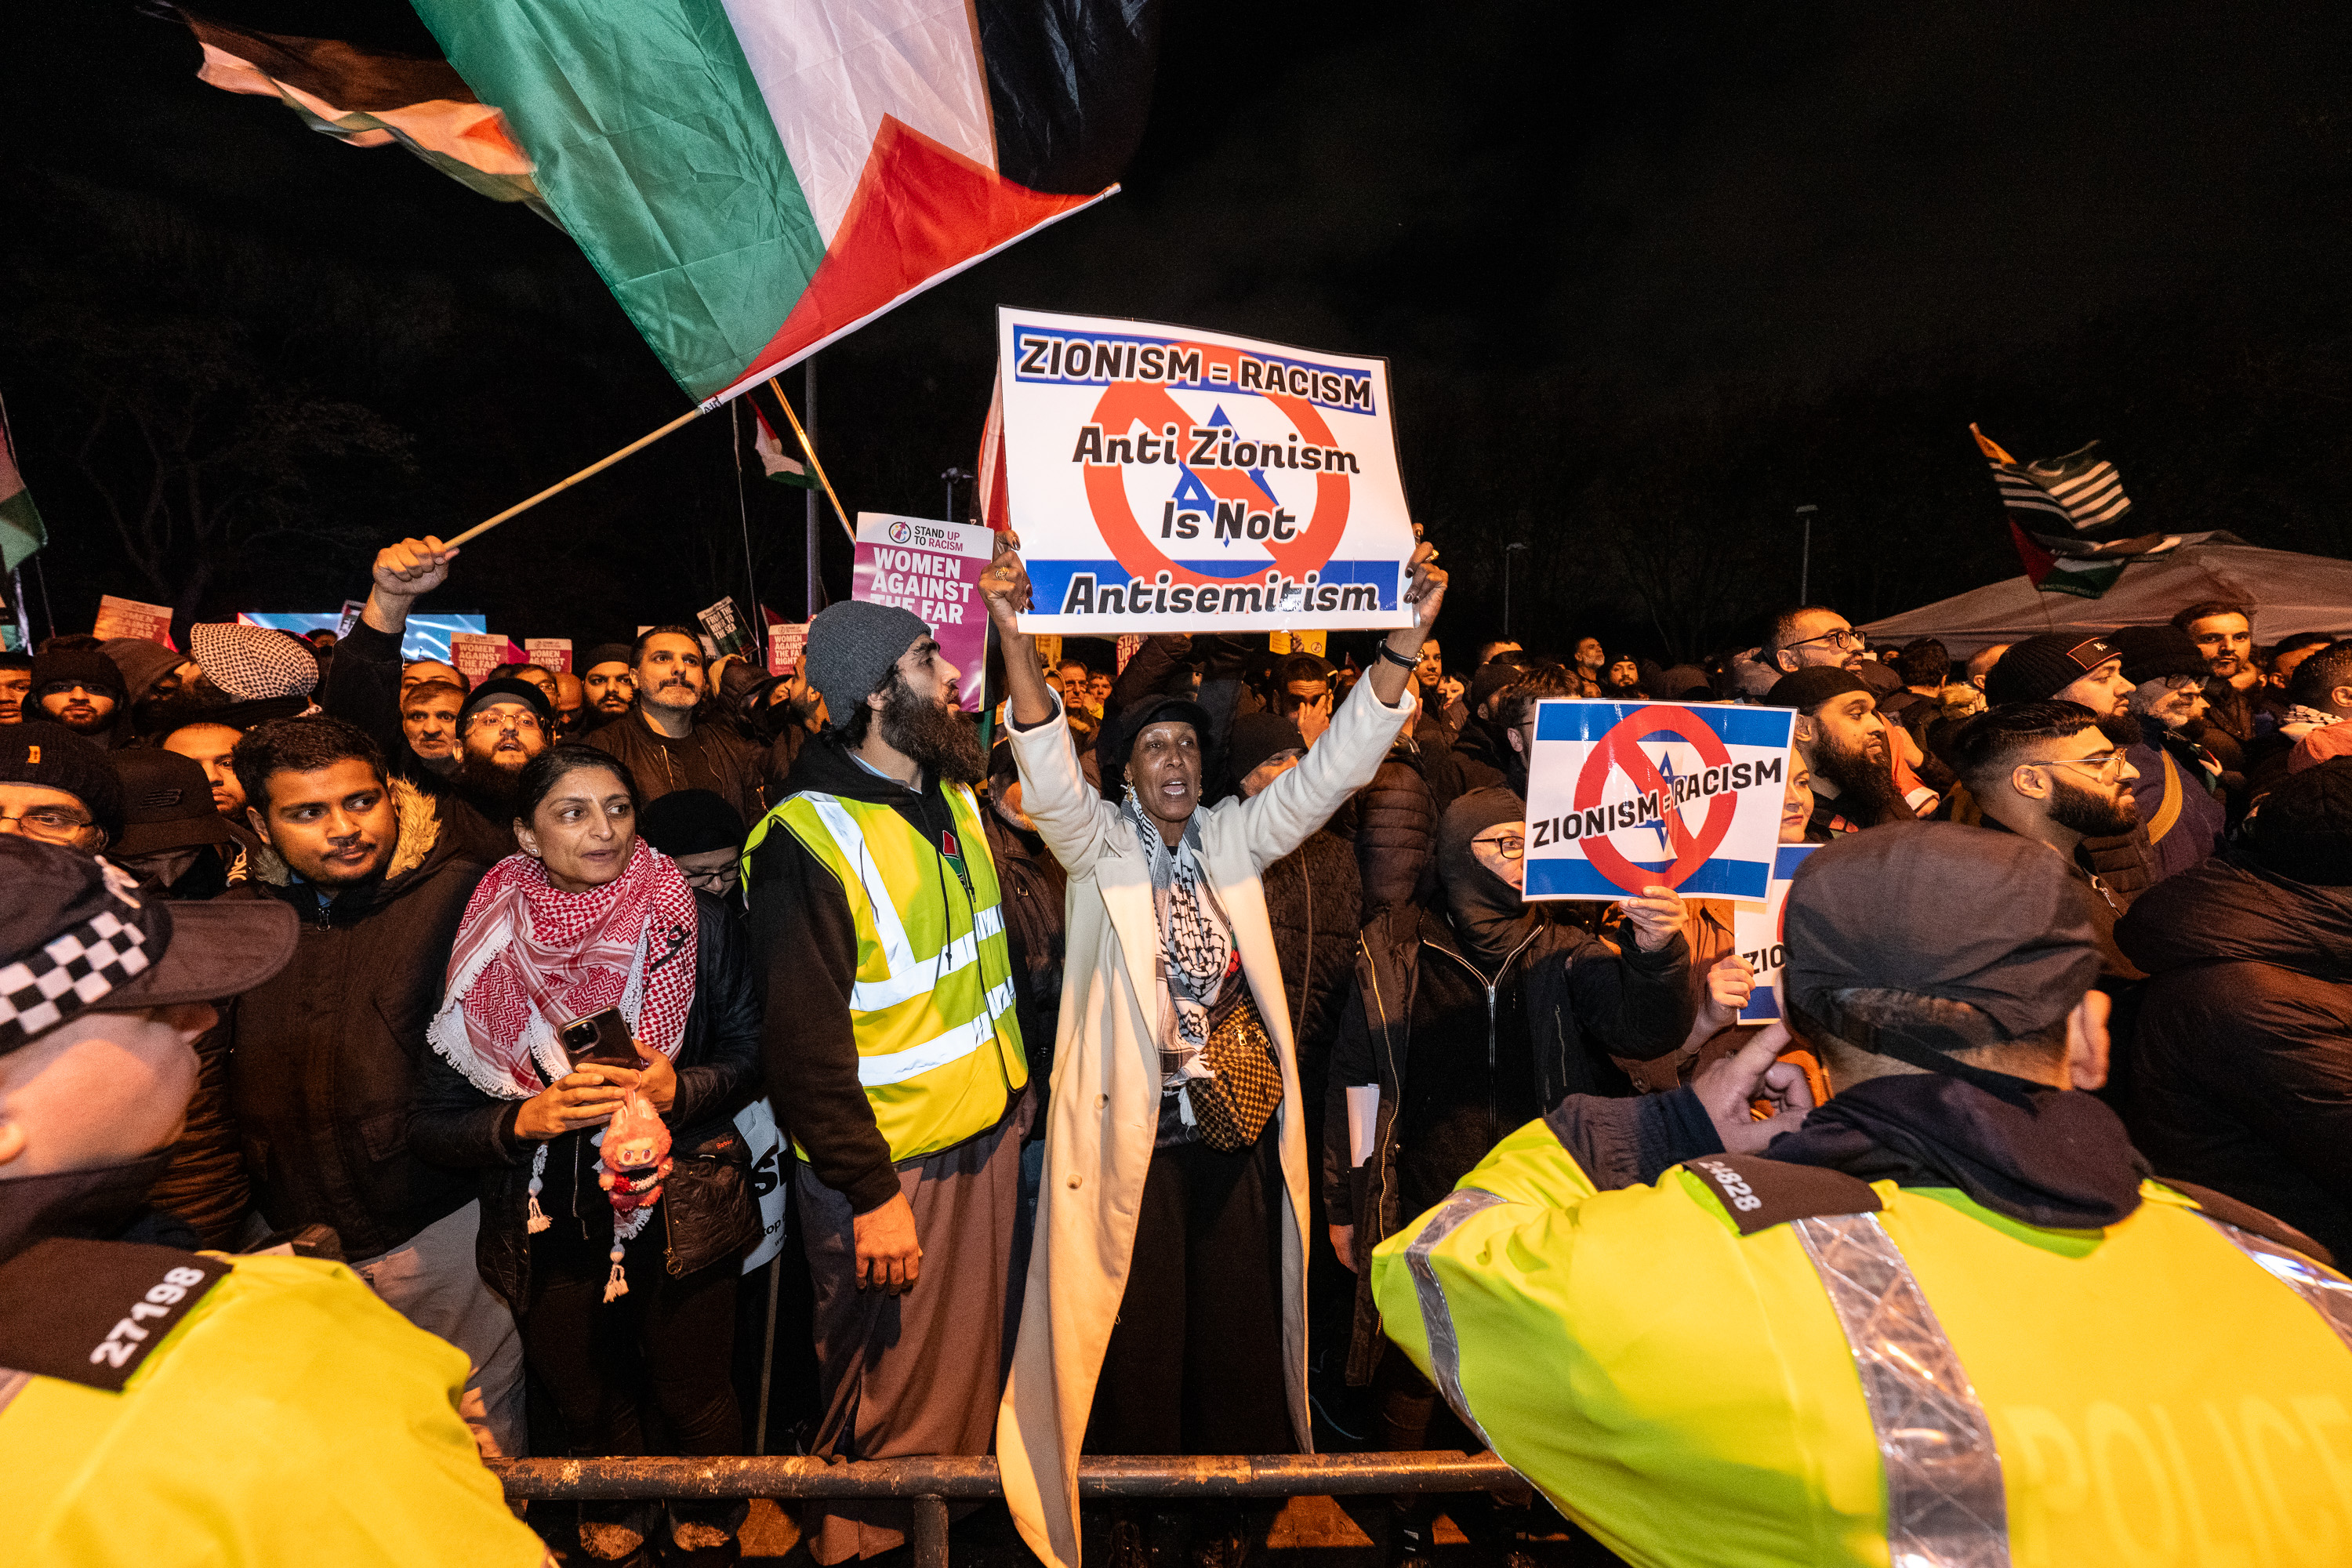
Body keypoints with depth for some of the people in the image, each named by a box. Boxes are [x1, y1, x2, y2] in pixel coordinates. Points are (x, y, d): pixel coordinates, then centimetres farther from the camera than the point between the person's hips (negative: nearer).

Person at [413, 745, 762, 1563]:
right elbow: (430, 1125, -4)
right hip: (549, 1230, 2)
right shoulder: (488, 944, -8)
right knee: (592, 1417, 23)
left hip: (679, 1214, -1)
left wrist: (677, 1088, -22)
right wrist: (526, 1119, -22)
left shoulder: (696, 921, -11)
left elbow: (750, 1054, -4)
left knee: (693, 1403, 15)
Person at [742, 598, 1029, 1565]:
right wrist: (869, 1192, -16)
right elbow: (804, 1045, -19)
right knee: (888, 1395, 14)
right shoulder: (809, 840, -21)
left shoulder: (953, 795, 5)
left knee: (973, 1363, 23)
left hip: (989, 1133, 7)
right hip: (885, 1166, -7)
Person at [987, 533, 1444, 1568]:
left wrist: (1404, 640, -14)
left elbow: (1329, 770, -4)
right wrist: (1017, 645, -37)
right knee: (1139, 1327, 10)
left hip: (1238, 1126, 3)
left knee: (1240, 1318, 16)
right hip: (1132, 1130, -3)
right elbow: (1048, 777, -21)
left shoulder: (1235, 839, 5)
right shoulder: (1098, 844, -3)